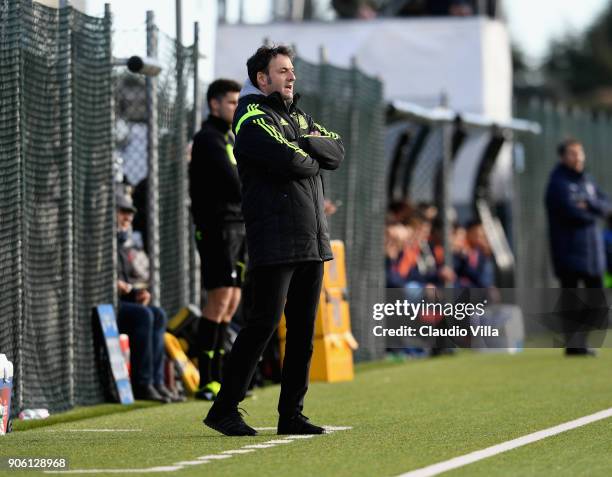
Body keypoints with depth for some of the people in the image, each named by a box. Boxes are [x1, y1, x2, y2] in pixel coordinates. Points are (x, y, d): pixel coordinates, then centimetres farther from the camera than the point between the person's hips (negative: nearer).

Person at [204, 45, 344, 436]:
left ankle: (291, 414, 11)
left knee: (303, 331, 7)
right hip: (275, 239, -8)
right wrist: (313, 160, 1)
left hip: (312, 241, 8)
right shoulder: (253, 118, -7)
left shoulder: (298, 117, 21)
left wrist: (305, 142, -6)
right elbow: (290, 160, -20)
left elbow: (338, 151, 11)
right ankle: (224, 410, -5)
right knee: (262, 325, -10)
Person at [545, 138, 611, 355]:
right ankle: (573, 344, -1)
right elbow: (570, 212, -20)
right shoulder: (558, 182, -7)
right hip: (570, 250, -7)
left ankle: (580, 341, 16)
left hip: (592, 248, 7)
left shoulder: (587, 180, 16)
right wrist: (594, 213, -3)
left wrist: (589, 204, -13)